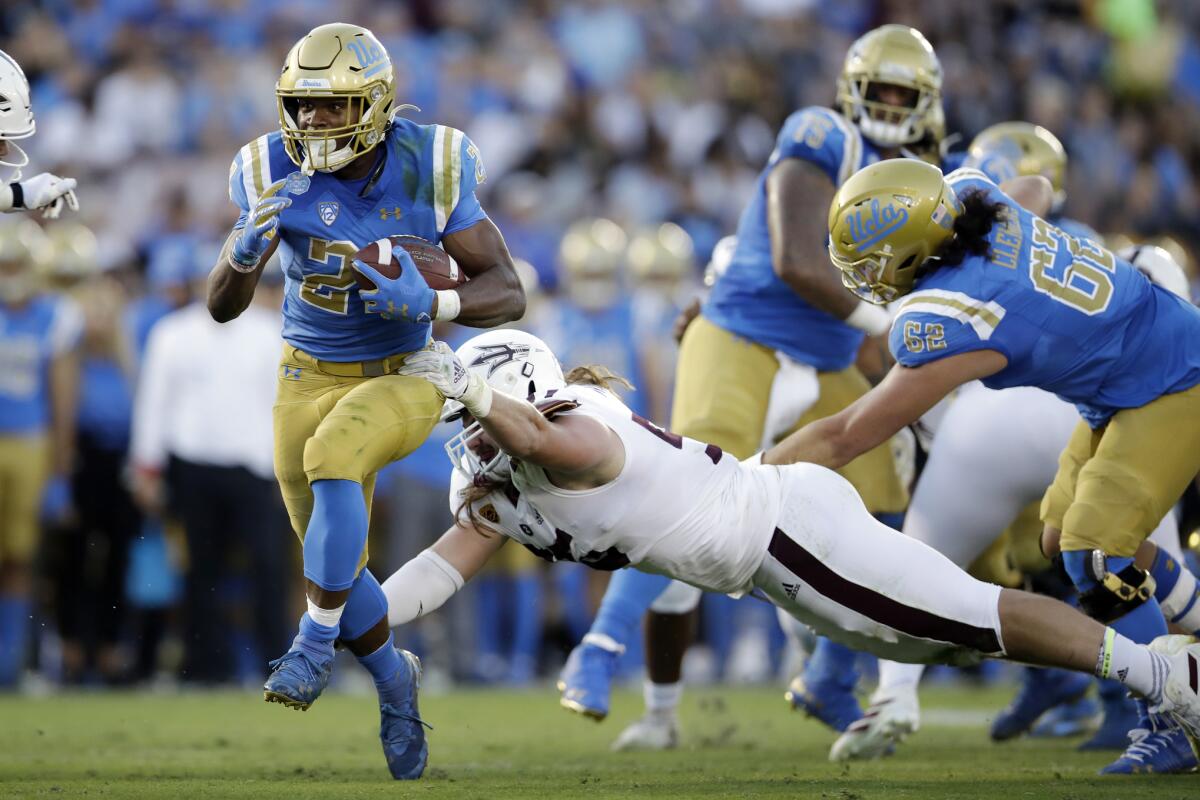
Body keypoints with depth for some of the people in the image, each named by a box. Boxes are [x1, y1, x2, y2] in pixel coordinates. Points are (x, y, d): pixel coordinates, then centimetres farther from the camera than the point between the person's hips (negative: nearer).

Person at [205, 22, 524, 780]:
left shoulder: (427, 170, -17)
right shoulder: (278, 175, -13)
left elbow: (508, 294, -14)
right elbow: (222, 306, -11)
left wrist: (427, 302, -34)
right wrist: (247, 248, -33)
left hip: (402, 377, -3)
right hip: (310, 379, 3)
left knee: (331, 457, -34)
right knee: (335, 563, 5)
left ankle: (316, 641, -19)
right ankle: (394, 676, 35)